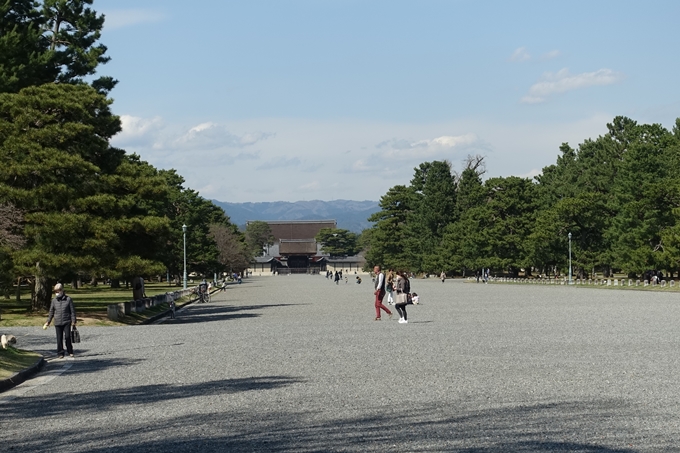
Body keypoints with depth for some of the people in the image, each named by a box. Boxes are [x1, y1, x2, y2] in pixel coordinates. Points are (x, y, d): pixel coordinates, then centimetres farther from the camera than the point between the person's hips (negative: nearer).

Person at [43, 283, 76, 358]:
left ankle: (70, 351, 7)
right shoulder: (54, 301, 6)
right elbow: (51, 312, 13)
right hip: (57, 323, 3)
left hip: (67, 322, -3)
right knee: (59, 338, 3)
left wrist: (73, 321, -5)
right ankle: (60, 353, 10)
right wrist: (47, 322, 9)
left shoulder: (68, 299, -2)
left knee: (67, 336, -9)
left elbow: (72, 311, 0)